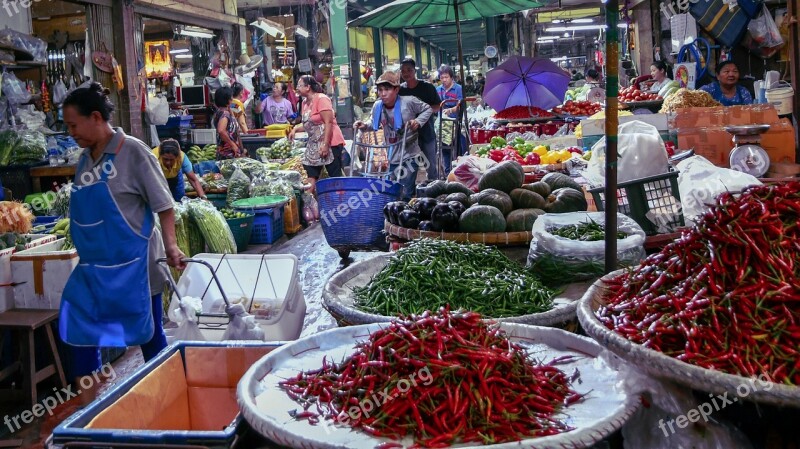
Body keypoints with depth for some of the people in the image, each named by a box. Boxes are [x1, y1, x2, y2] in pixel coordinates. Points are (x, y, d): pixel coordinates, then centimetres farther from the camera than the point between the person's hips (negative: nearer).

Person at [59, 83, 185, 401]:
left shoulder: (132, 151, -11)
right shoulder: (85, 159, 8)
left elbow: (163, 204, -11)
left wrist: (170, 247, -16)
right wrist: (85, 247, 17)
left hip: (131, 264, -7)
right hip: (92, 265, 7)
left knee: (148, 334, 7)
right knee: (79, 333, 8)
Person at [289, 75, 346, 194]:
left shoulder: (321, 99, -12)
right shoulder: (305, 102, 12)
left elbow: (328, 123, -18)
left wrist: (325, 145, -22)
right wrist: (296, 128, 2)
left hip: (330, 143, -8)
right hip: (314, 145, 9)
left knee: (335, 176, -5)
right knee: (310, 176, 4)